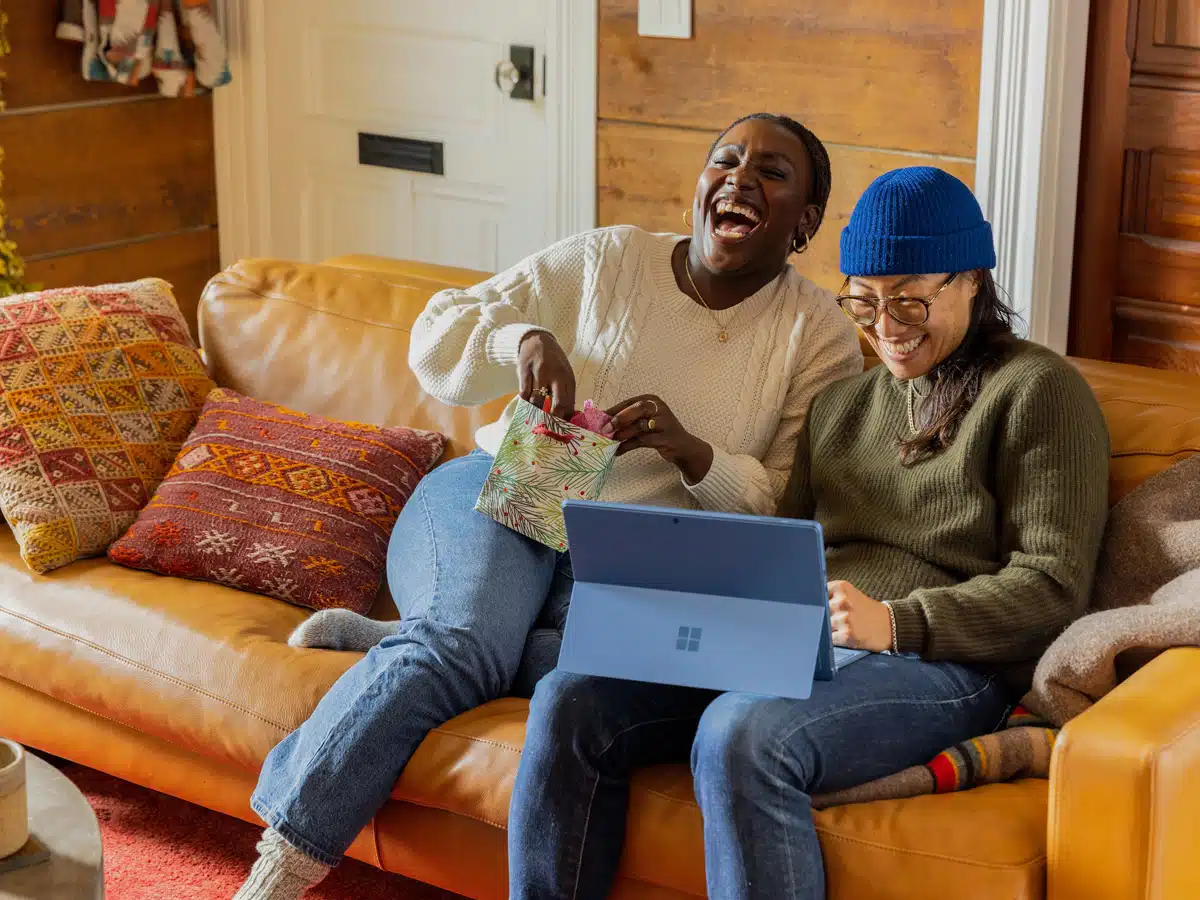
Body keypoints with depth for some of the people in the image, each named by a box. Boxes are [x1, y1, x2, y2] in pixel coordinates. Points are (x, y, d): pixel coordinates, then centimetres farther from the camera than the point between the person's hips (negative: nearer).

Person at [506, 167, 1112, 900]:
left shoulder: (1037, 391, 2)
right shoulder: (842, 403, 24)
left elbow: (1052, 586, -7)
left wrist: (894, 622, -20)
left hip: (946, 663, -7)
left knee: (741, 736, -37)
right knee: (572, 701, -16)